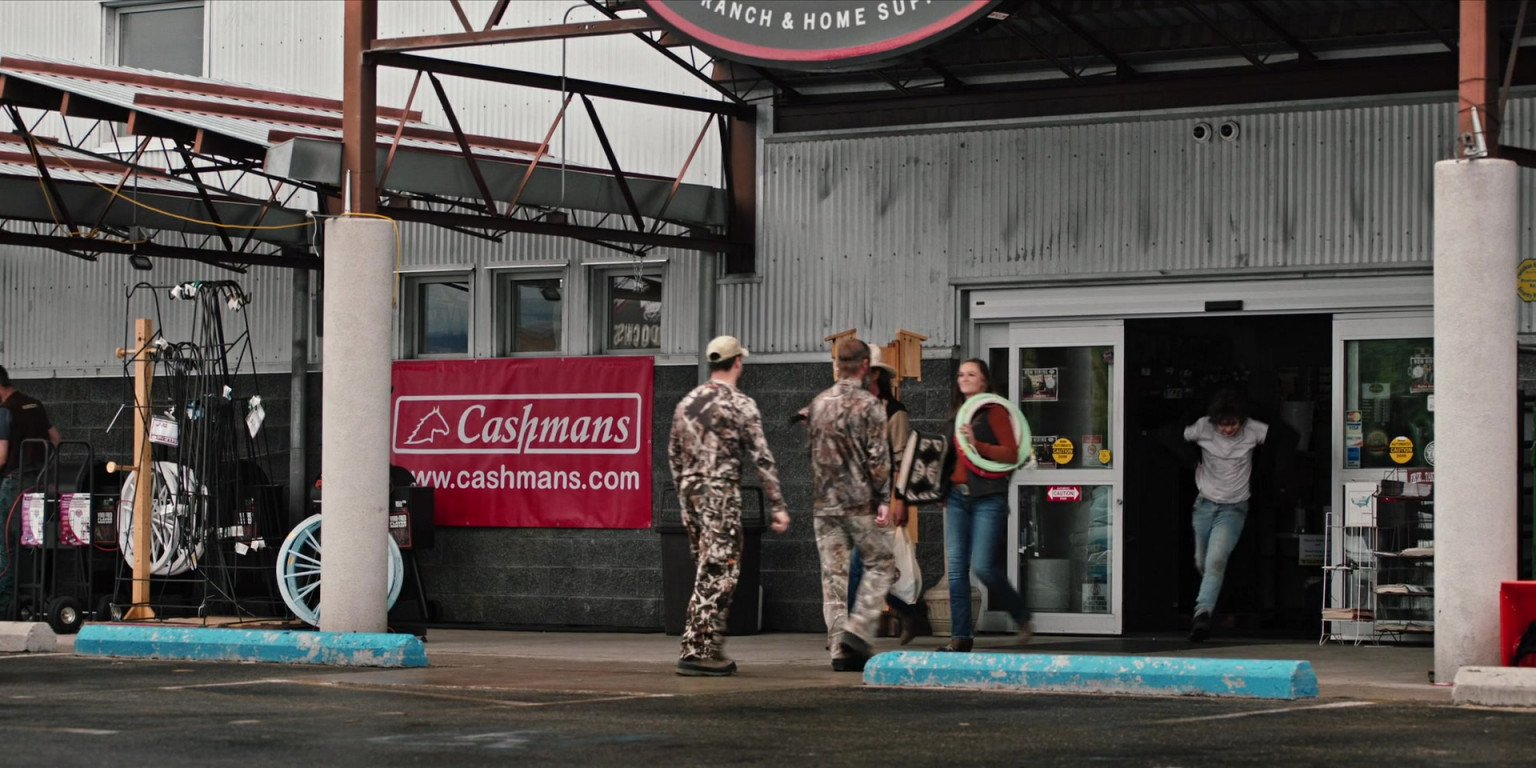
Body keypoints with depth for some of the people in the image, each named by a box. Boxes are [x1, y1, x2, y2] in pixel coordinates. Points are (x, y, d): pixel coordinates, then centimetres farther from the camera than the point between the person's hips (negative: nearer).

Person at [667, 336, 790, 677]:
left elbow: (674, 455, 17)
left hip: (690, 492, 7)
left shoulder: (686, 403, 12)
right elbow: (763, 458, -10)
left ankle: (711, 649, 17)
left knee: (709, 573, 15)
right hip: (721, 495, -7)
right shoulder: (740, 404, -8)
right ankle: (696, 652, -11)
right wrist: (778, 506, -8)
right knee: (717, 575, -6)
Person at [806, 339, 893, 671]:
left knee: (833, 574, 5)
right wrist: (884, 500, -10)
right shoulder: (869, 405, -9)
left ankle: (839, 649, 3)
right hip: (860, 501, -5)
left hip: (825, 503, 5)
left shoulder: (817, 404, 9)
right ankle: (857, 629, -6)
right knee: (880, 564, 8)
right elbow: (878, 458, -13)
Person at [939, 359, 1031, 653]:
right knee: (956, 566, -1)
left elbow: (1011, 454, -10)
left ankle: (1021, 615, 11)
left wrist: (977, 444, -21)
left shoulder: (994, 412, -3)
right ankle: (960, 635, 1)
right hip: (957, 496, 7)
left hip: (988, 496, -7)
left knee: (983, 565, -12)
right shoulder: (957, 414, 18)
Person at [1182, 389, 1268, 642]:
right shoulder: (1203, 427, -9)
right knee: (1202, 563, 10)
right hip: (1205, 504, 3)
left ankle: (1202, 614, -32)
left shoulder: (1253, 431, -12)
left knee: (1216, 561, -22)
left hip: (1234, 508, -3)